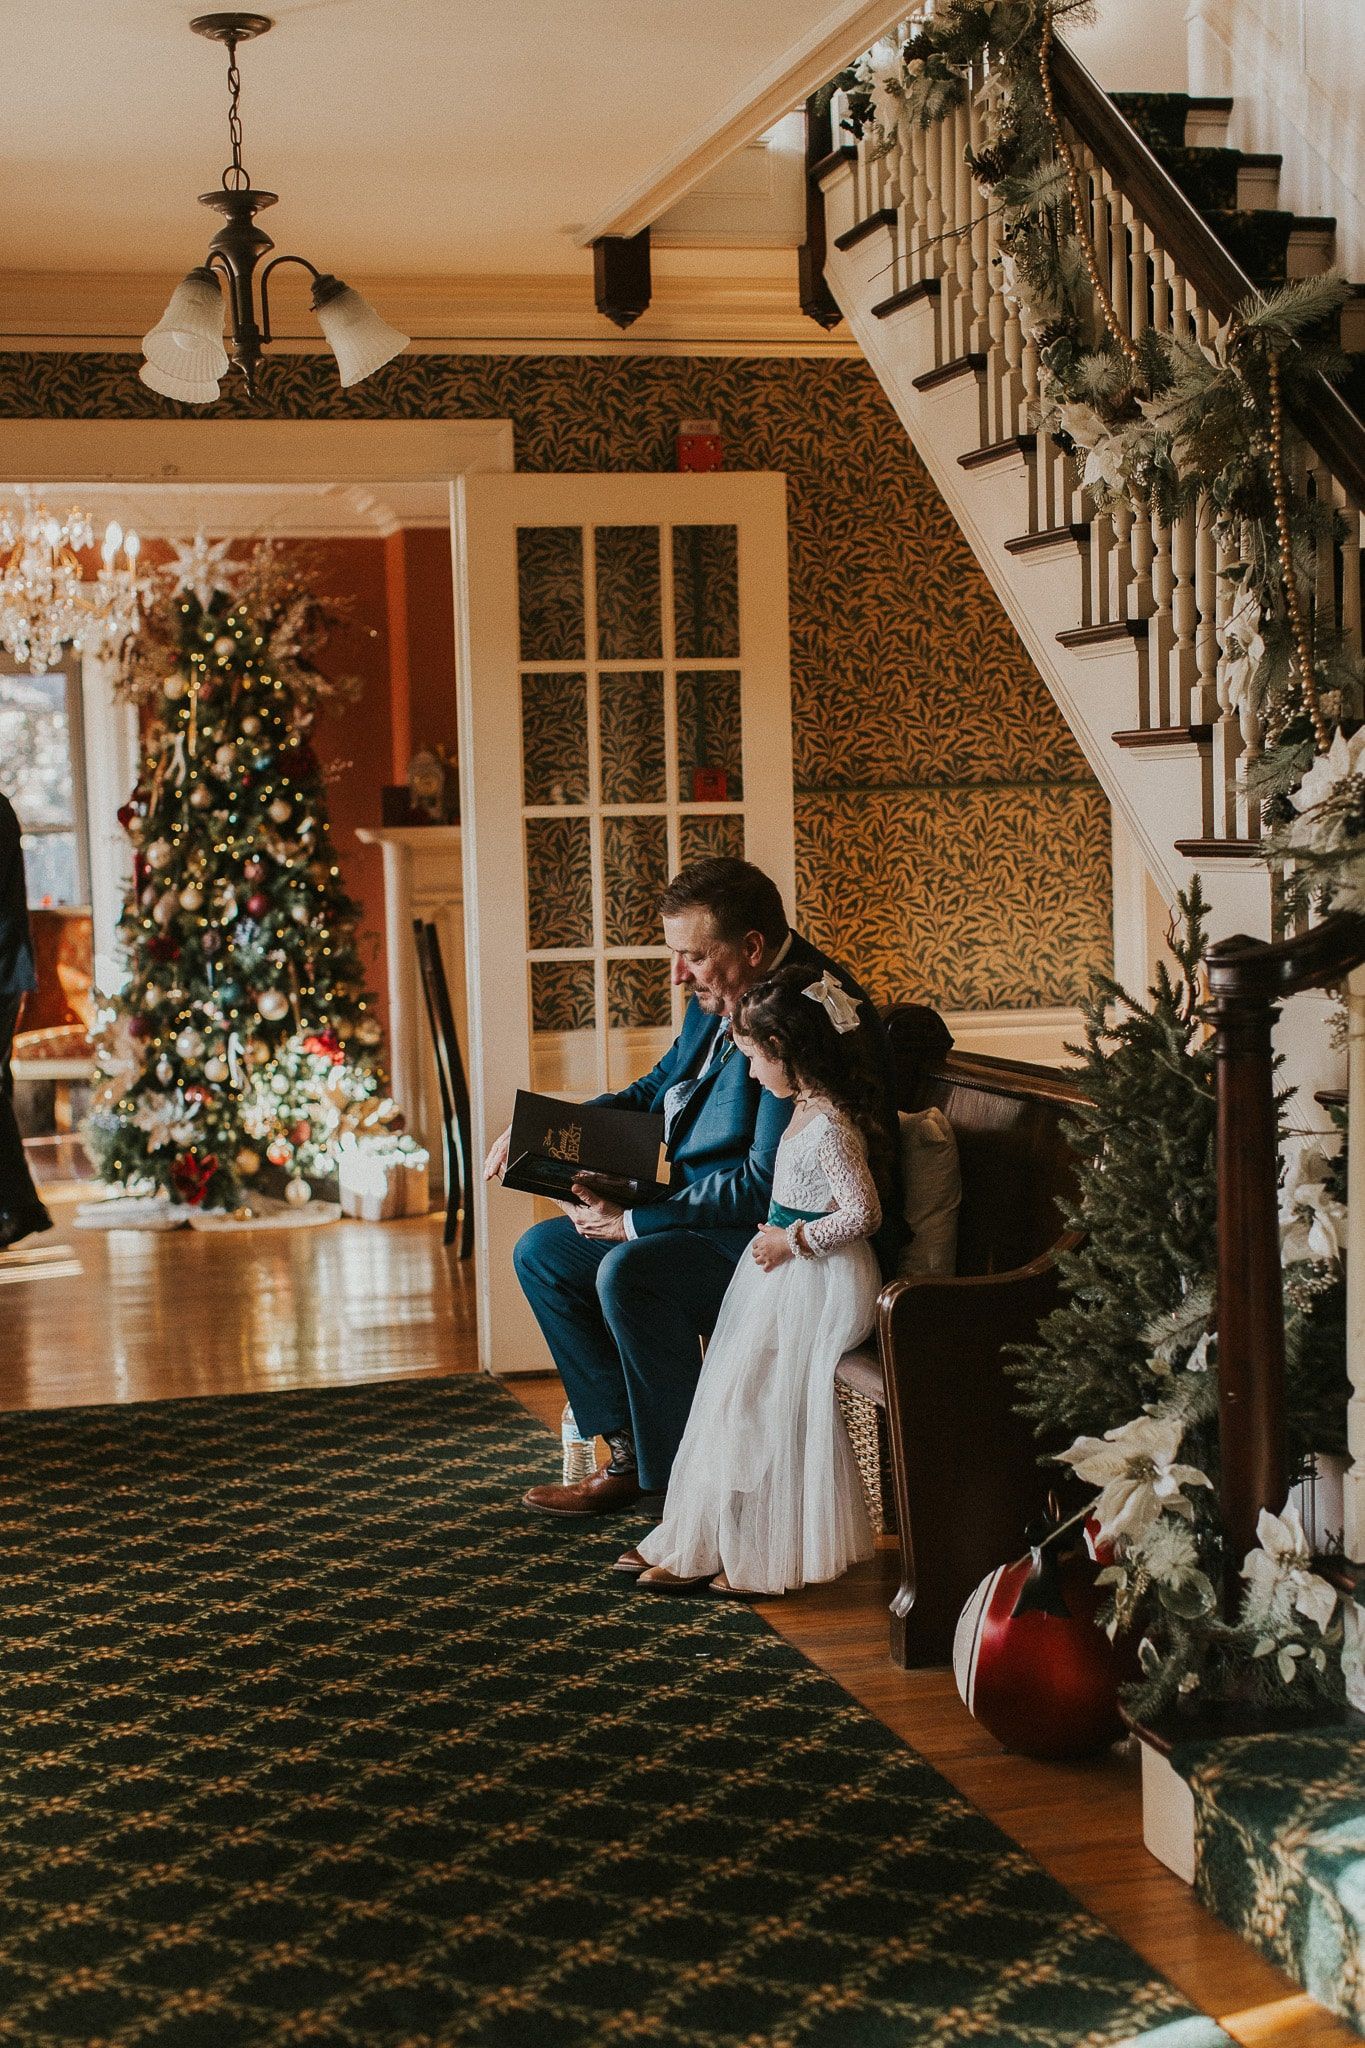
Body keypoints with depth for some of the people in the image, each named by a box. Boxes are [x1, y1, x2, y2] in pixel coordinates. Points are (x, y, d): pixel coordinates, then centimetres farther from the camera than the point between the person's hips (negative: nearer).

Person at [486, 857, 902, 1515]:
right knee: (541, 1251, 8)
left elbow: (769, 1185, -27)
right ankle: (629, 1453, 8)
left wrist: (635, 1222, -21)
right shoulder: (717, 999, 6)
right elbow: (654, 1093, 21)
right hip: (718, 1218, 11)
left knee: (629, 1273, -31)